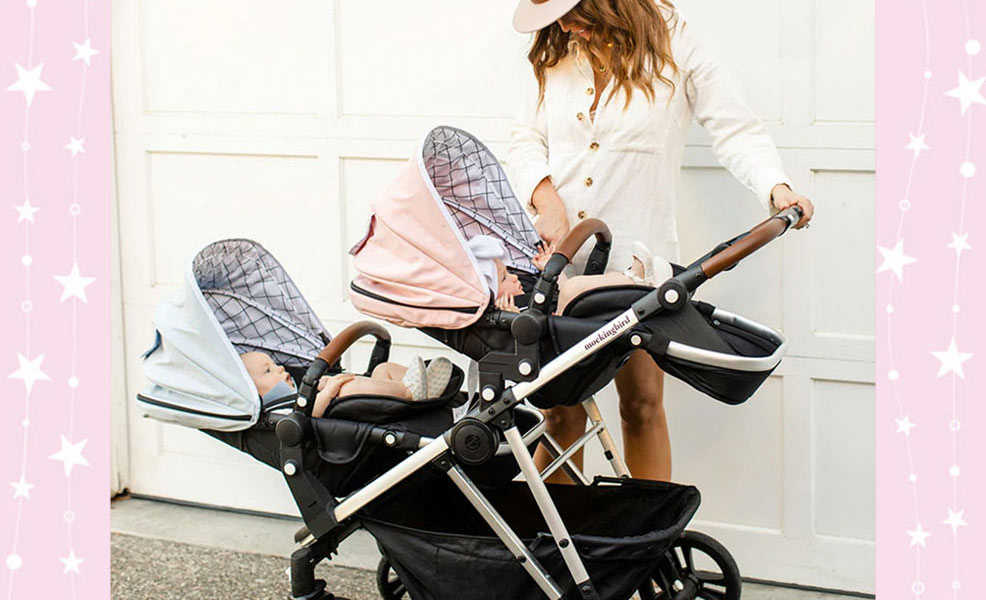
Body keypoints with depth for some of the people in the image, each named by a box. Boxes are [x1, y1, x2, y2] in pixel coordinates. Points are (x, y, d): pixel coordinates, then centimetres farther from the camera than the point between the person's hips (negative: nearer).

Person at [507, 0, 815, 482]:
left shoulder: (673, 44, -1)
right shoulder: (554, 57, 9)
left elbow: (736, 129, -2)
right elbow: (525, 140, 11)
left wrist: (776, 188, -19)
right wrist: (546, 198, -9)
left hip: (636, 260, -2)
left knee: (642, 402, 4)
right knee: (563, 409, 2)